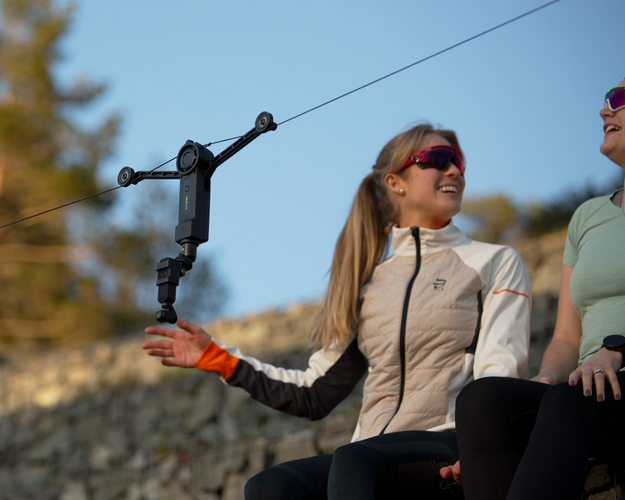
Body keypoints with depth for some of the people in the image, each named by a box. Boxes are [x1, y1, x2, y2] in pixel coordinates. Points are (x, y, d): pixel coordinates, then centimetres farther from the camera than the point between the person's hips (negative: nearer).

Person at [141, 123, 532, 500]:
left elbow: (501, 372, -2)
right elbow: (314, 394, 26)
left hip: (450, 448, -3)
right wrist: (220, 359, 21)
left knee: (352, 461, -37)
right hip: (372, 457, 4)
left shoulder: (495, 263, 14)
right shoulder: (367, 284, 24)